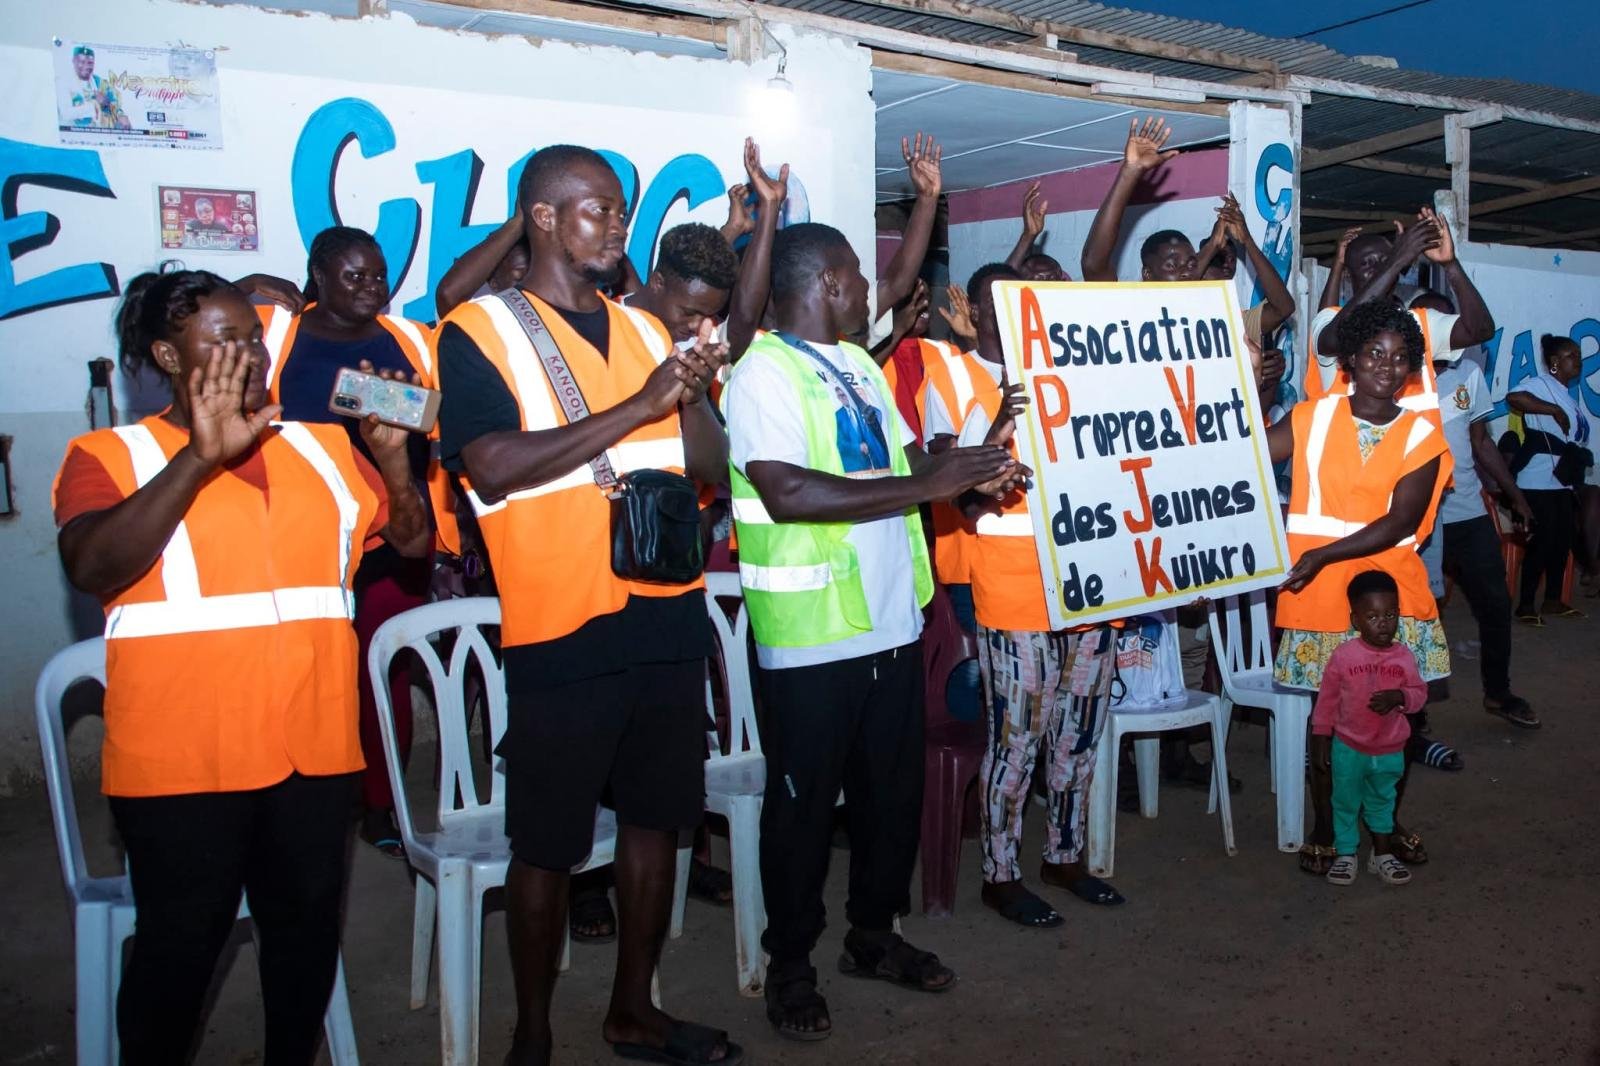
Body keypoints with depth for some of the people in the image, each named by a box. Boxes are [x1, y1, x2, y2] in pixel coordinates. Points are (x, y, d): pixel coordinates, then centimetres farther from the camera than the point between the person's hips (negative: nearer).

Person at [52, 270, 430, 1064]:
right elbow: (92, 568, -19)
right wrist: (201, 457, -25)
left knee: (307, 931, 15)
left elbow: (413, 539, 12)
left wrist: (392, 456, -6)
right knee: (179, 947, 9)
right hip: (182, 760, -4)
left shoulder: (322, 448, 11)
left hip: (313, 749, 4)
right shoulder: (109, 455, -1)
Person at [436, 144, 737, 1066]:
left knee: (657, 818, 14)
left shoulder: (643, 328, 13)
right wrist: (636, 408, -19)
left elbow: (710, 464, 11)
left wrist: (695, 391, -9)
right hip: (562, 632, -6)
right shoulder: (480, 330, -4)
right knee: (548, 844, 5)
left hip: (668, 617, 6)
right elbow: (493, 468, -19)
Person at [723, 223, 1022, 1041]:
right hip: (810, 634, -8)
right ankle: (790, 964, 23)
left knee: (893, 787, 17)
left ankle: (873, 933, 36)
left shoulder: (858, 365, 14)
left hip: (891, 619, 8)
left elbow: (898, 464, 20)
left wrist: (965, 470, -1)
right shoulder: (764, 371, -13)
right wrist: (927, 485, -22)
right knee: (804, 800, 6)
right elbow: (787, 493, -25)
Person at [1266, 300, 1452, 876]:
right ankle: (1323, 830, 21)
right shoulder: (1313, 417, 2)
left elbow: (1398, 525, -9)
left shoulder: (1422, 435, 1)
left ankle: (1388, 820, 30)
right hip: (1321, 592, -1)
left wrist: (1321, 554, -17)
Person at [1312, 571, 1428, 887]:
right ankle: (1346, 855, 26)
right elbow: (1327, 699, -7)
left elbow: (1420, 693, -2)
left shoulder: (1404, 656, -10)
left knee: (1382, 803, 20)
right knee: (1346, 803, 10)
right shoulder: (1343, 655, -16)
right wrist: (1321, 737, -3)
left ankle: (1382, 855, 35)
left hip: (1389, 750, 2)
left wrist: (1398, 697, -24)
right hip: (1348, 747, -2)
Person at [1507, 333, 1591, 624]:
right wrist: (1555, 411, -27)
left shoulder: (1566, 394, 18)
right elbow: (1513, 397, -31)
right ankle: (1526, 605, -3)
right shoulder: (1541, 384, -10)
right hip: (1540, 481, -9)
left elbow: (1576, 437, 20)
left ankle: (1553, 600, 21)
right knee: (1542, 541, -9)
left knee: (1563, 539, 11)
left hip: (1564, 480, 9)